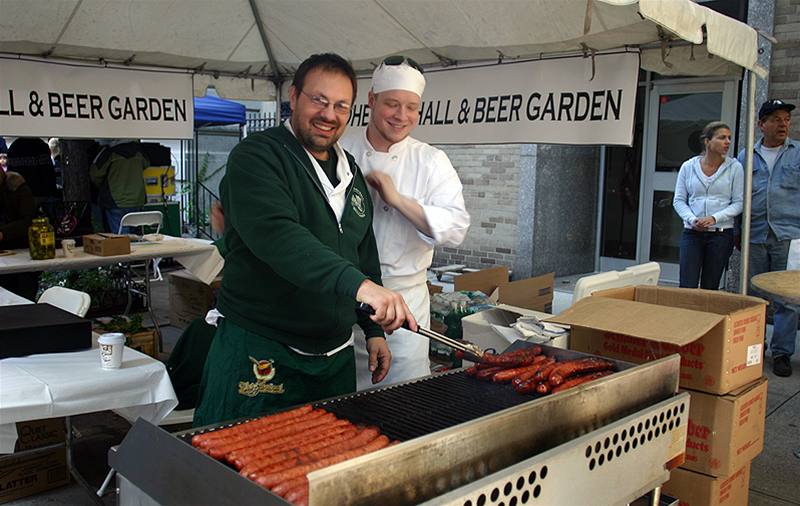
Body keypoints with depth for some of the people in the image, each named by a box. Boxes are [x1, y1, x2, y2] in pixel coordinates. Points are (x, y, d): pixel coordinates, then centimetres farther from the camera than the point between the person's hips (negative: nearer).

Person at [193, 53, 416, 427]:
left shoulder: (351, 172, 12)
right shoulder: (257, 157, -12)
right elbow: (276, 236, -31)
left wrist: (373, 329, 14)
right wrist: (358, 283, -42)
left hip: (334, 358, 7)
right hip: (258, 356, -7)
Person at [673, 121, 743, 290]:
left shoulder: (734, 167, 1)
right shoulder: (688, 167, 4)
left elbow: (739, 203, 0)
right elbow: (678, 200, 5)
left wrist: (715, 218, -14)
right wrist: (692, 219, -12)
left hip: (721, 233, 0)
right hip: (692, 232, 0)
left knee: (710, 287, 6)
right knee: (687, 287, -6)